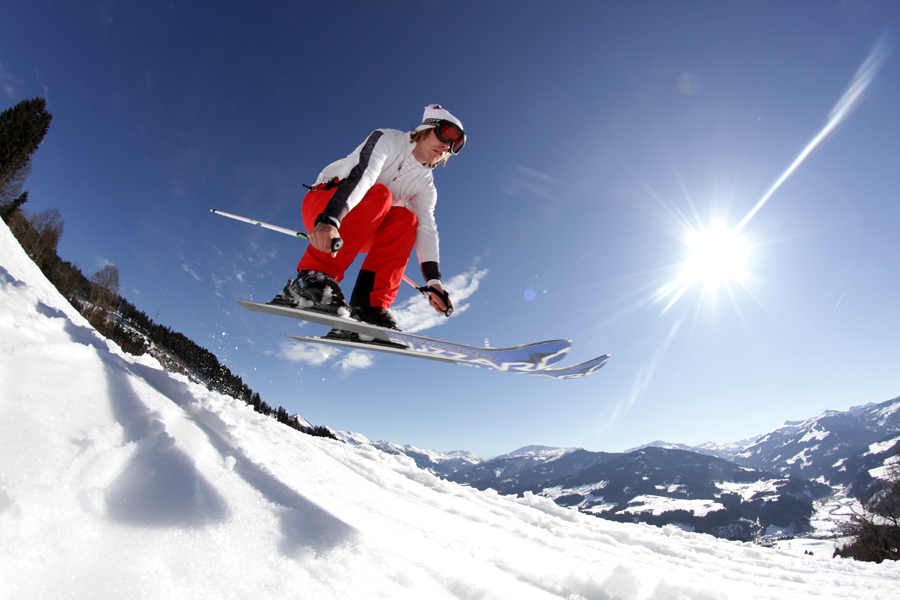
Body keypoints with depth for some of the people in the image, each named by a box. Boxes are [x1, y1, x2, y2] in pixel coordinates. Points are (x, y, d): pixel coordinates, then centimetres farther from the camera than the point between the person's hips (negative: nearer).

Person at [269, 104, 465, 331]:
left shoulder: (426, 187, 7)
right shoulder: (387, 139, -7)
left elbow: (426, 231, -9)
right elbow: (361, 174, -26)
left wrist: (433, 282, -25)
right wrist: (329, 220, -44)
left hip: (358, 233, 5)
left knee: (406, 219, -22)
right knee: (379, 194, -31)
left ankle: (371, 306, -33)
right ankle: (312, 278, -44)